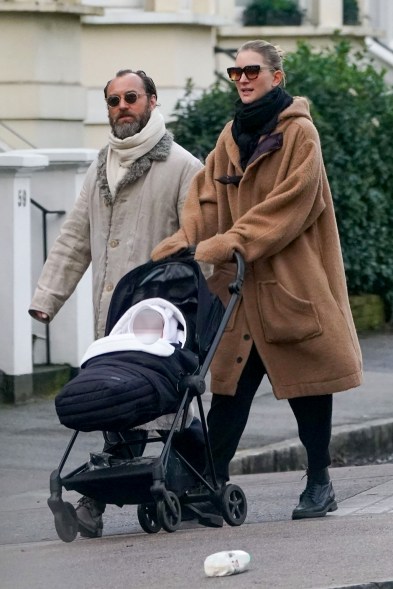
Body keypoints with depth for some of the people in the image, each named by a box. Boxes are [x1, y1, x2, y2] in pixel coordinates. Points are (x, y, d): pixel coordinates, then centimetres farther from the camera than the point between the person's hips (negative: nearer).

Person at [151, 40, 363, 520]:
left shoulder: (299, 133, -6)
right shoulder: (232, 135, 13)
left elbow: (289, 206, -15)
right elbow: (207, 197, 8)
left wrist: (227, 245, -21)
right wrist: (182, 244, -11)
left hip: (291, 279, -5)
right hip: (240, 284, 5)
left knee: (307, 379, 2)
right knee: (231, 382, 0)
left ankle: (319, 483, 11)